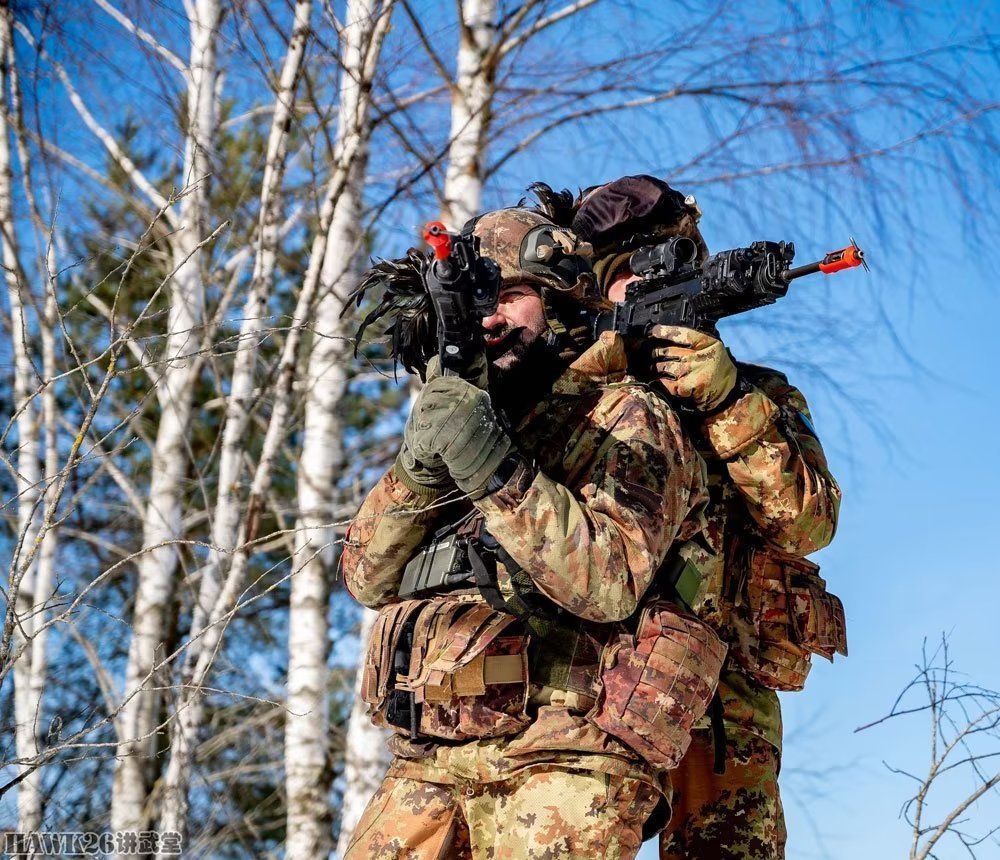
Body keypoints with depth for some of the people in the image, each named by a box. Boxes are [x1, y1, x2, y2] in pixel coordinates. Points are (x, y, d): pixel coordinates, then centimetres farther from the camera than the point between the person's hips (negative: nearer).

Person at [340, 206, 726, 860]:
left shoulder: (628, 418, 1)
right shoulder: (464, 414, 19)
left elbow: (609, 583, -15)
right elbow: (369, 577, 11)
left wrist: (497, 471, -21)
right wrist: (420, 466, -5)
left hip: (562, 761, -6)